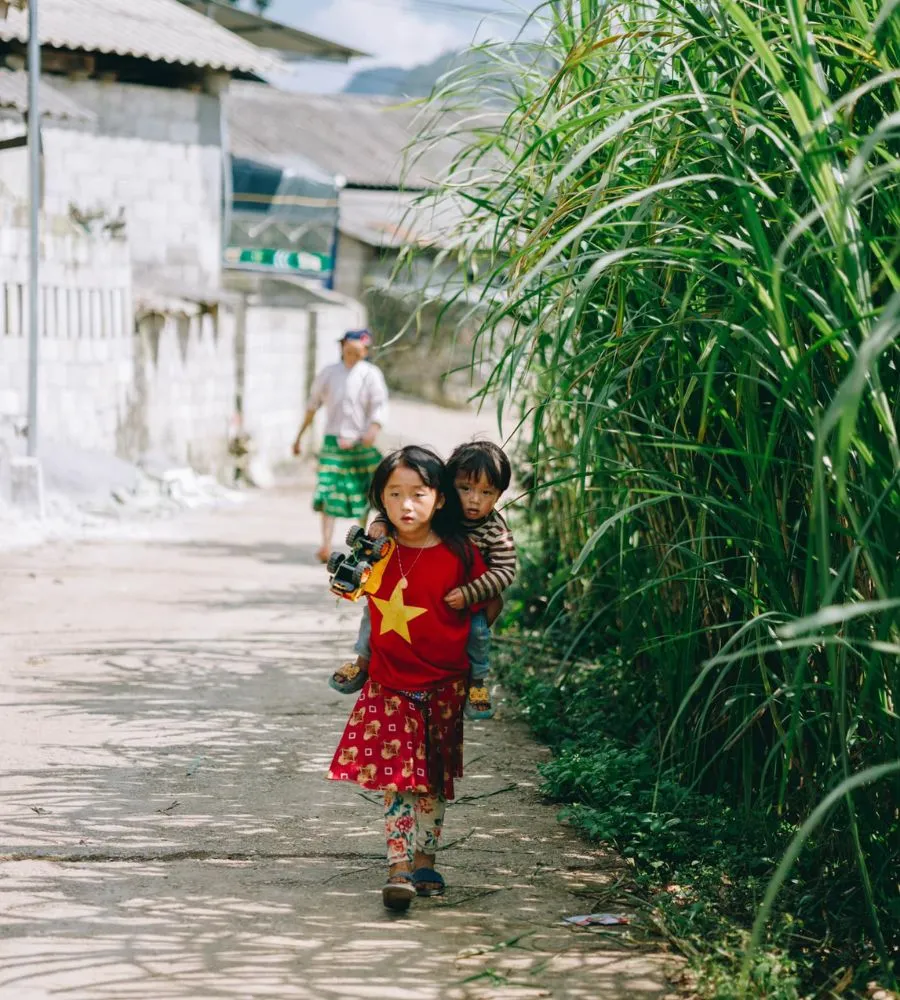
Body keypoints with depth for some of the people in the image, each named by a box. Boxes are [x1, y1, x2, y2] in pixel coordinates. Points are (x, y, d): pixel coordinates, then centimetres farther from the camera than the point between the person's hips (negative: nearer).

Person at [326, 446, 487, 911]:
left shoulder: (459, 554, -10)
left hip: (442, 686, -1)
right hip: (389, 684, 1)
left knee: (433, 779, 10)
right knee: (397, 779, -7)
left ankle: (424, 863, 22)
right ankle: (399, 869, -9)